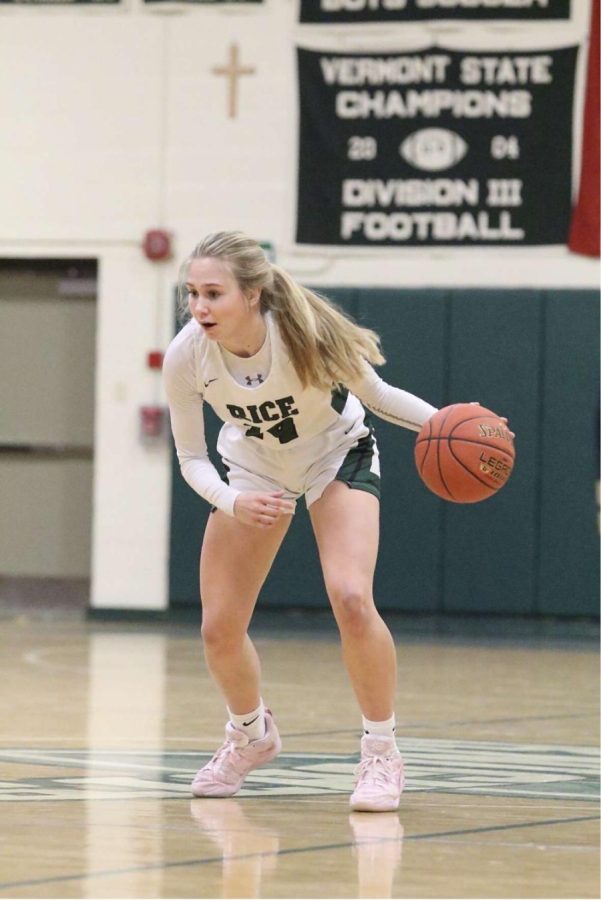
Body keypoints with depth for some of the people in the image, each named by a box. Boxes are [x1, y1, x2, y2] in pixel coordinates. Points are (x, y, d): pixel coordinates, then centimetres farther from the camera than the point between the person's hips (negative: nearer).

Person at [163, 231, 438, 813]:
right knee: (219, 628, -1)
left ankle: (381, 751, -5)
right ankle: (250, 736, 32)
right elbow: (191, 459, -15)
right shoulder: (185, 357, -28)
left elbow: (374, 393, -15)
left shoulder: (307, 334, -35)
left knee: (351, 599, -25)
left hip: (337, 455, -3)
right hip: (253, 467, 3)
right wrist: (234, 504, -35)